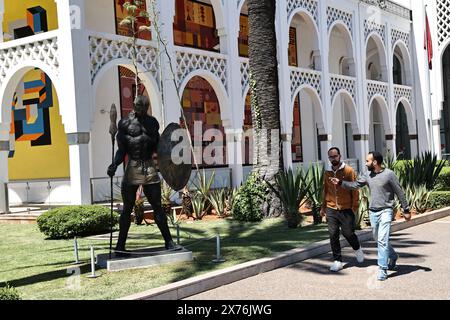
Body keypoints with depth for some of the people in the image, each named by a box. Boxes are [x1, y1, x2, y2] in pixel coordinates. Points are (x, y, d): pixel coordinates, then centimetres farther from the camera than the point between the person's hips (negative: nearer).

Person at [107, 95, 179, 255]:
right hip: (132, 169, -3)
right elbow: (121, 150, -1)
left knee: (157, 207, 7)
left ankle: (168, 241, 14)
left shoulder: (152, 122, 9)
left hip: (150, 168, 3)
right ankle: (120, 245, 8)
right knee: (127, 208, 2)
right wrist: (114, 165, -15)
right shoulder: (125, 123, -1)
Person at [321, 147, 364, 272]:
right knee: (333, 235, 0)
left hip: (346, 209, -3)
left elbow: (355, 190, -4)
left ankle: (357, 249, 31)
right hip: (331, 209, 4)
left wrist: (354, 207, -10)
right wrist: (323, 207, 14)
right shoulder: (327, 173, 9)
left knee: (348, 232, -1)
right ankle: (337, 261, 9)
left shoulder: (349, 171, -4)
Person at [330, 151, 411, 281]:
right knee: (378, 239, 18)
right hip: (373, 212, 6)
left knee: (382, 240, -13)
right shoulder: (368, 175, 6)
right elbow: (354, 185, 11)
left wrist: (406, 210, -3)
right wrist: (340, 182, 0)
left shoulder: (389, 174, -11)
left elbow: (399, 192, -6)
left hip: (385, 211, -6)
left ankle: (382, 269, -7)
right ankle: (393, 257, 41)